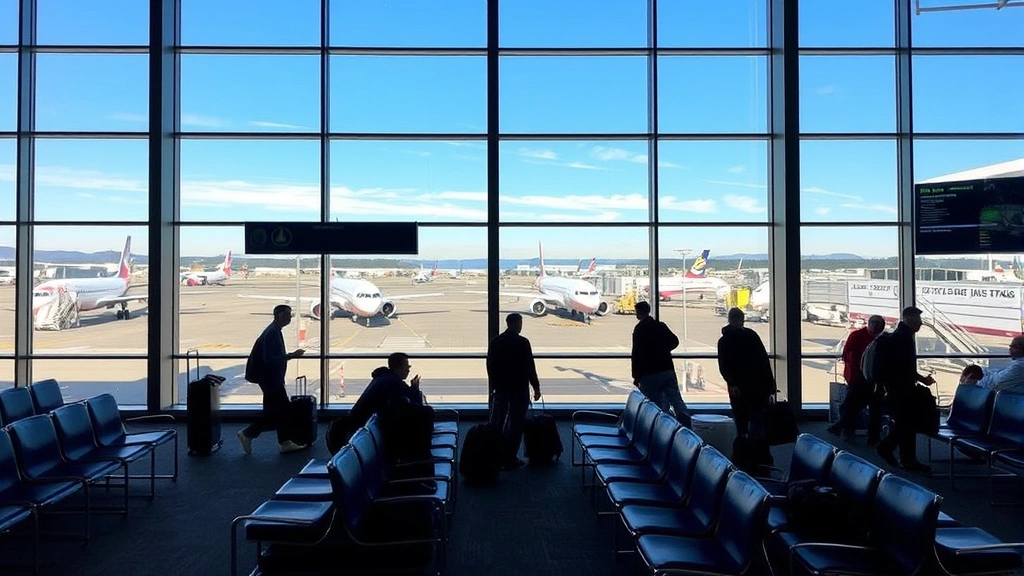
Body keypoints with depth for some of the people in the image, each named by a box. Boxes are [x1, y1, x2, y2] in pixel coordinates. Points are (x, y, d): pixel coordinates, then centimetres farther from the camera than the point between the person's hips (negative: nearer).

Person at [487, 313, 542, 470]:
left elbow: (490, 366, 9)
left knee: (497, 422, 14)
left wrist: (492, 386, 19)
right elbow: (530, 366, -12)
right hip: (519, 388, -5)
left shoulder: (495, 341, 3)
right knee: (516, 423, 2)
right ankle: (510, 459, 3)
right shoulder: (522, 342, -13)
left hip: (500, 388, 5)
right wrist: (536, 387, -3)